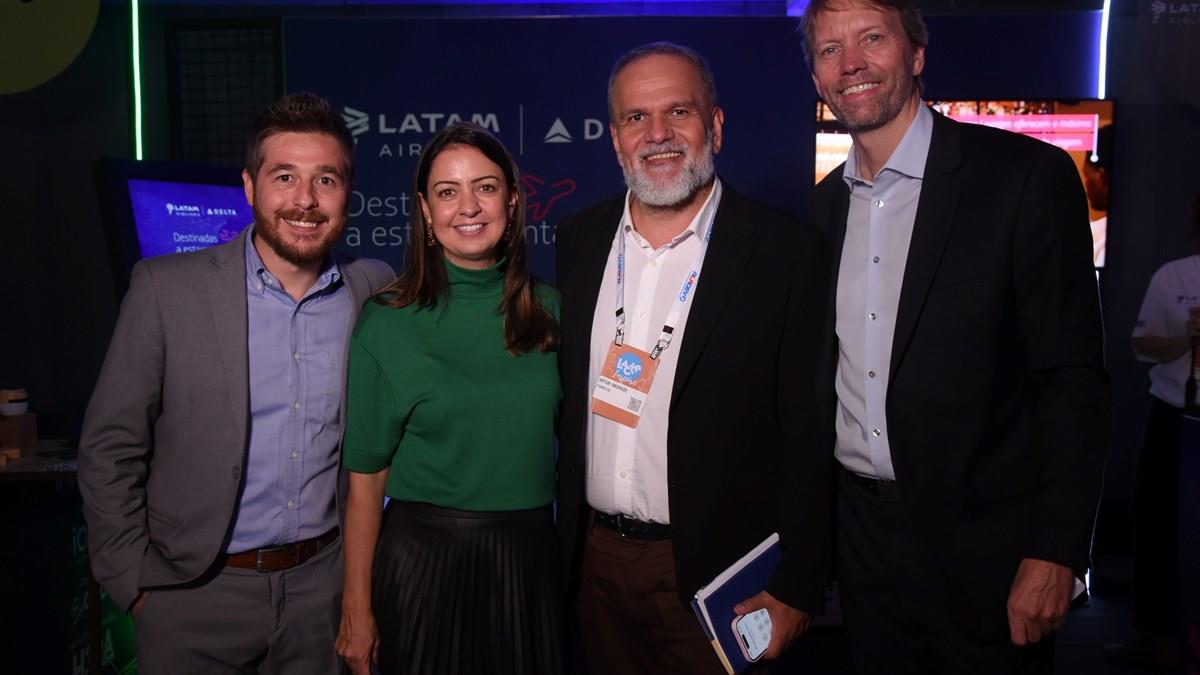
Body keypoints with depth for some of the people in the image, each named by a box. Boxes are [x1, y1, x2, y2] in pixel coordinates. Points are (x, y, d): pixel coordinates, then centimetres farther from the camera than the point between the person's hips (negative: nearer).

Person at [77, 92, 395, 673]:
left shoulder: (374, 290, -3)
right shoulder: (166, 288, -10)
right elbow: (109, 448, -5)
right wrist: (133, 583, -5)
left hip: (325, 581, 2)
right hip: (195, 590, -2)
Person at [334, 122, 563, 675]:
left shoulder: (549, 311, 0)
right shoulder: (387, 325, -7)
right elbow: (366, 479, -4)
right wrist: (357, 610, -4)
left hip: (529, 554, 3)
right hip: (424, 555, -2)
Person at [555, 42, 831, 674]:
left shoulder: (787, 253, -13)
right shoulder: (579, 239, 2)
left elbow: (809, 439, -11)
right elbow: (569, 395, 9)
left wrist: (795, 590, -11)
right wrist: (565, 537, 10)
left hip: (714, 574, -4)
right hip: (595, 559, 5)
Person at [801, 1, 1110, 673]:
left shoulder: (1028, 176, -10)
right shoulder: (826, 203, 7)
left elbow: (1074, 377, -12)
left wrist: (1056, 551, -16)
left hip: (983, 545, -5)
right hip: (861, 538, 5)